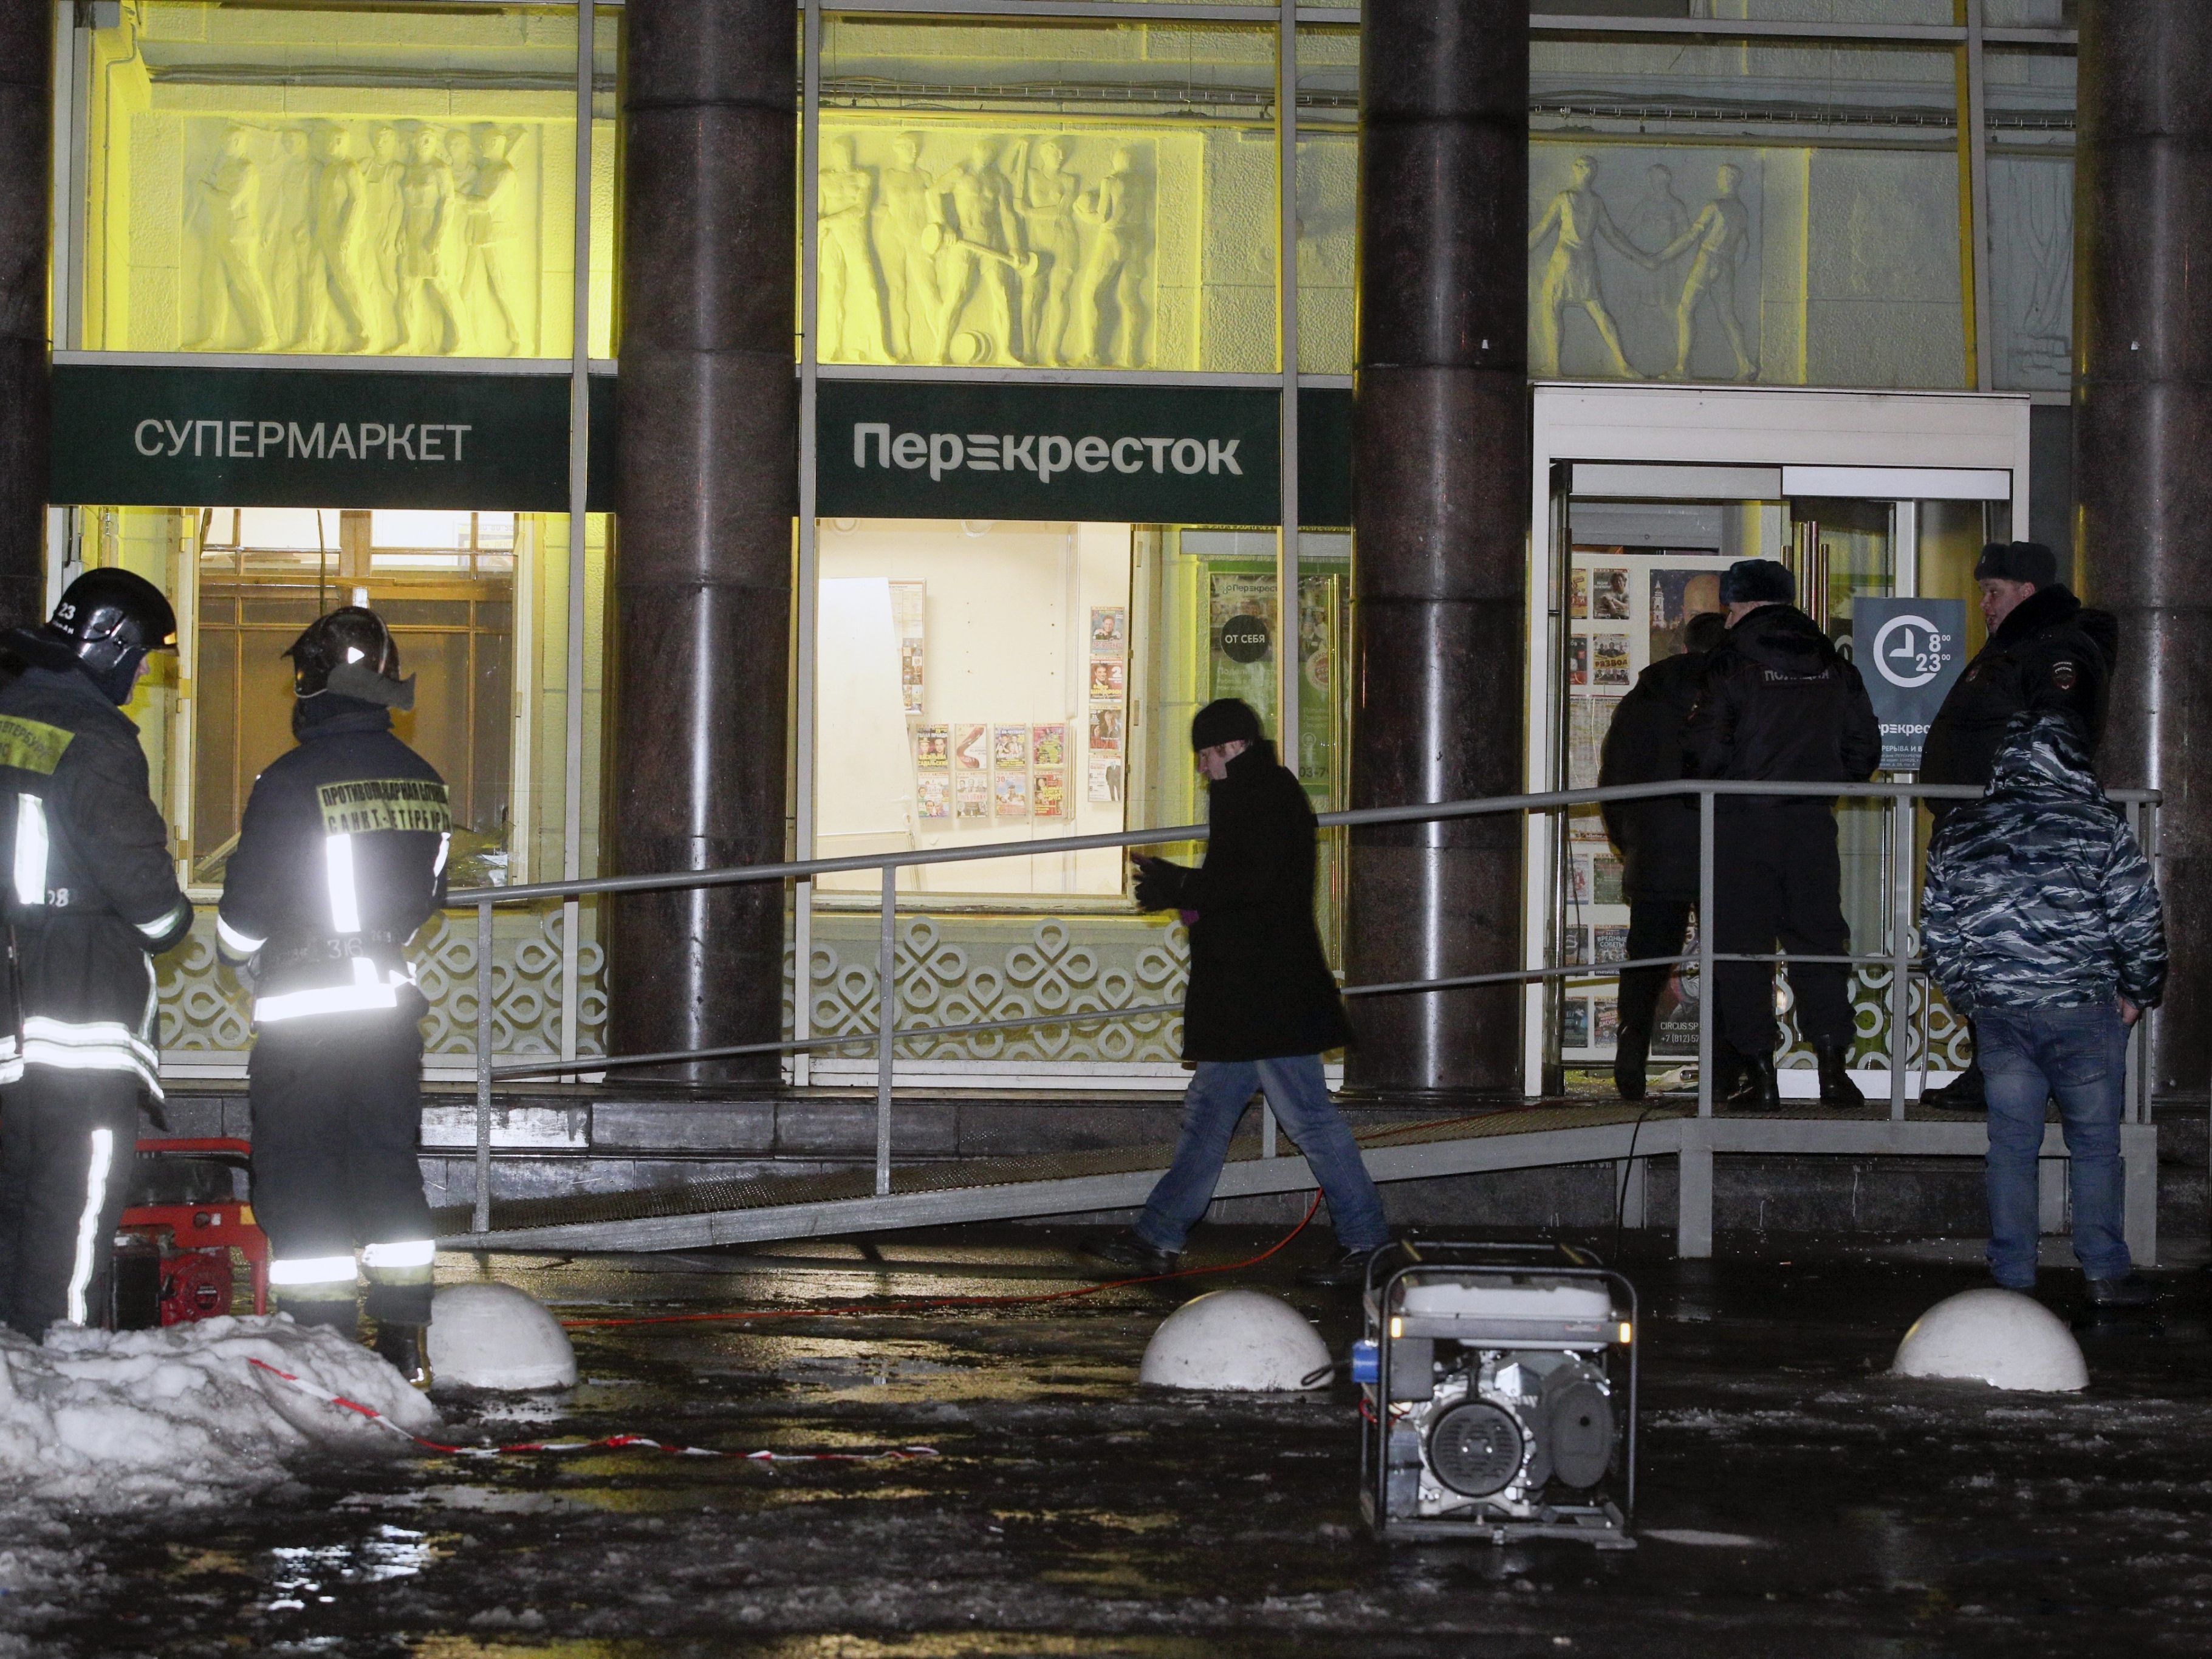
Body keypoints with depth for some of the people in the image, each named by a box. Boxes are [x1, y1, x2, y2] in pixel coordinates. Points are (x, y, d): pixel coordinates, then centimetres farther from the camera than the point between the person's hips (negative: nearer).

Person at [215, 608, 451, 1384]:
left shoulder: (292, 782, -15)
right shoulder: (423, 781, 4)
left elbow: (242, 916, -11)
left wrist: (244, 953, 12)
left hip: (302, 1011, -6)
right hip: (393, 1001, 6)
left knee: (299, 1175, 1)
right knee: (389, 1166, 14)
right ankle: (404, 1342, 14)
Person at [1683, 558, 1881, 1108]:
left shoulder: (1732, 662, -7)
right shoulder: (1833, 665, 8)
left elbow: (1706, 751, -11)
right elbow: (1864, 747, 10)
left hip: (1743, 821, -4)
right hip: (1813, 823, 4)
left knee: (1743, 943, 2)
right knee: (1818, 937, 8)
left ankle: (1757, 1070, -2)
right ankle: (1833, 1066, 1)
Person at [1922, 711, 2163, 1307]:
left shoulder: (1957, 833, 5)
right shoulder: (2097, 824, -6)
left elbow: (1938, 934, 10)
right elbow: (2141, 923, -6)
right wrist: (2137, 994, 9)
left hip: (1998, 1013, 3)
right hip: (2084, 1011, -3)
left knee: (2011, 1144, 9)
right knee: (2096, 1144, 7)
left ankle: (2013, 1278, 10)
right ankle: (2106, 1272, 9)